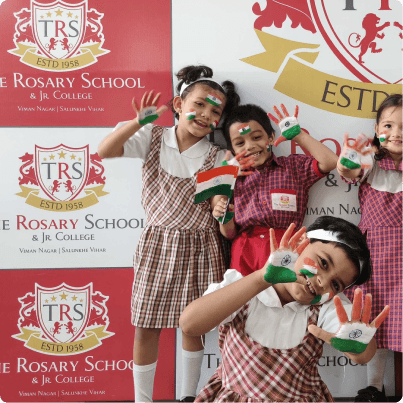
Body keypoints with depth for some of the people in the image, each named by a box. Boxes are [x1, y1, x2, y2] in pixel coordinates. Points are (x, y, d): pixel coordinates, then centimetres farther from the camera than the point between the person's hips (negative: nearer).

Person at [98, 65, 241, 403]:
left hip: (198, 248, 0)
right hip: (156, 243, 0)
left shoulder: (217, 158, -1)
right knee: (145, 326, 4)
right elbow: (104, 152, -14)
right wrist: (139, 121, -22)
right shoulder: (154, 138, -2)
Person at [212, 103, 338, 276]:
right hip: (243, 257, 2)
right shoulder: (234, 179, 12)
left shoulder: (294, 165, 9)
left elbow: (330, 162, -9)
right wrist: (223, 219, -8)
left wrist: (297, 134, -1)